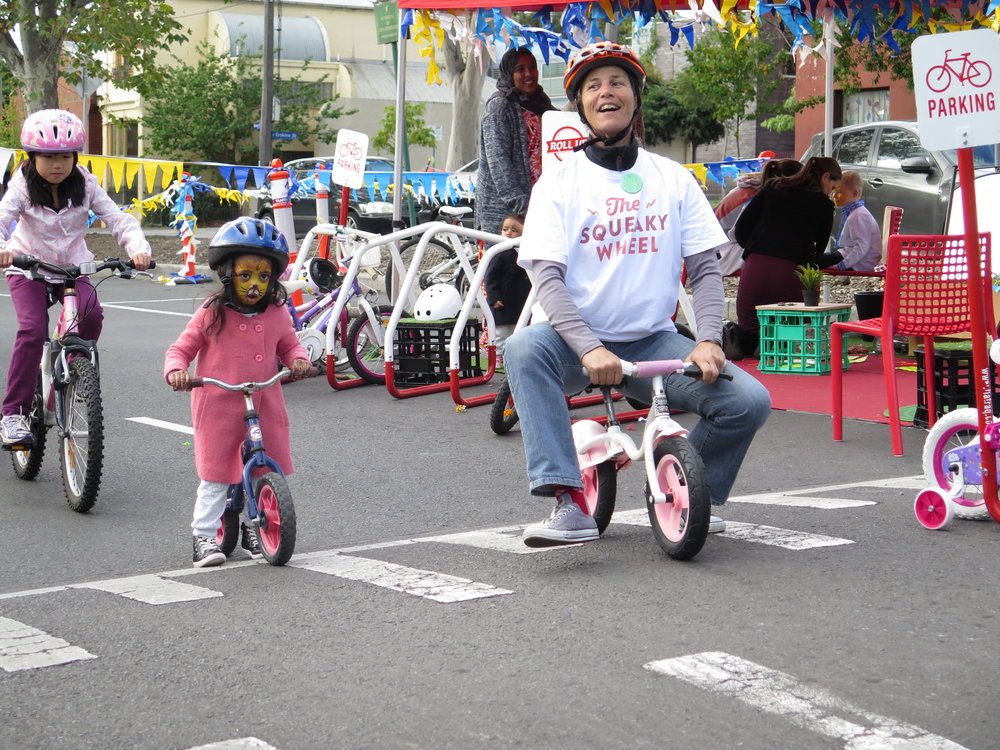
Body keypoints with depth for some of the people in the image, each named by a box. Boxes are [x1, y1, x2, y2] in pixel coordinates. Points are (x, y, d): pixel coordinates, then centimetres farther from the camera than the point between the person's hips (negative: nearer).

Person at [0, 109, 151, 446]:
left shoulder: (86, 186, -9)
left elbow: (118, 219, -15)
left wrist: (138, 248, -36)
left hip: (72, 266, 2)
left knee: (91, 314, -27)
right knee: (33, 329, -23)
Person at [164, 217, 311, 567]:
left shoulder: (277, 314, 3)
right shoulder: (211, 314, -6)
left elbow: (289, 344, 17)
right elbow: (180, 348, -1)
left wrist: (298, 359, -6)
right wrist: (176, 371, -21)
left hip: (265, 405, 4)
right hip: (218, 405, -4)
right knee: (215, 476, -2)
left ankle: (254, 529, 25)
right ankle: (204, 535, 9)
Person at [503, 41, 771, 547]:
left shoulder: (674, 179, 8)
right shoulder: (558, 183, 0)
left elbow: (705, 269, 4)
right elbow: (548, 278, -11)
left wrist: (709, 340, -16)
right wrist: (589, 349, -28)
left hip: (654, 341, 2)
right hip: (580, 342, -2)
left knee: (749, 402, -19)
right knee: (523, 348, -35)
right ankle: (570, 504, -36)